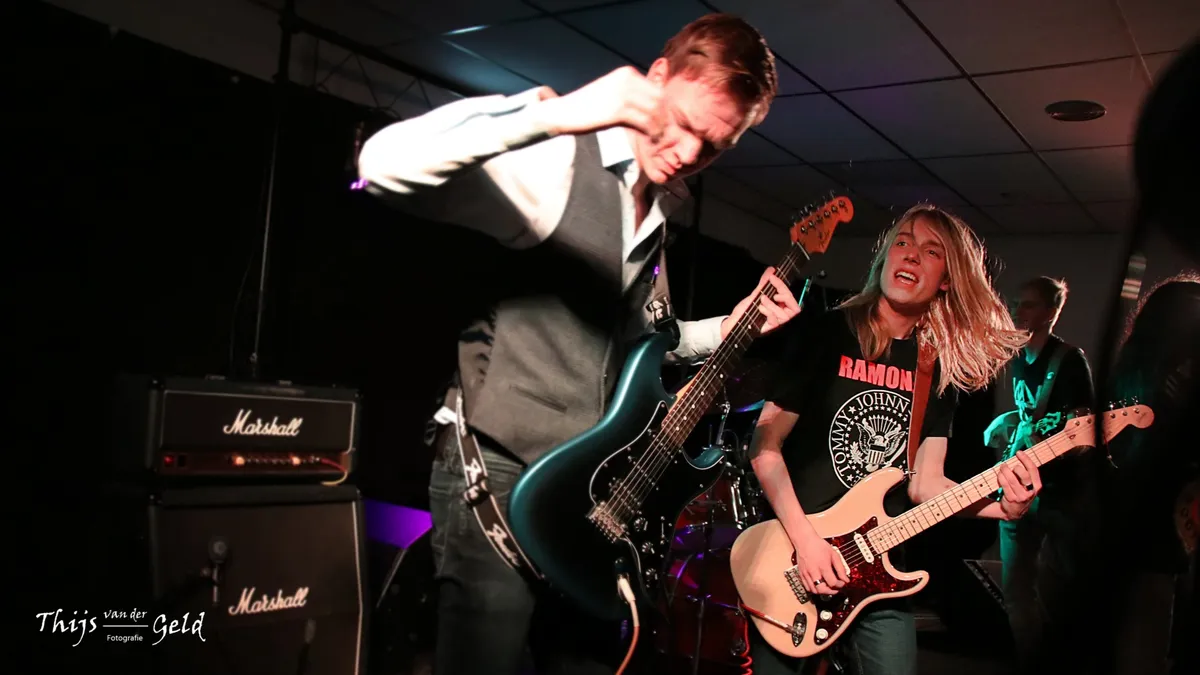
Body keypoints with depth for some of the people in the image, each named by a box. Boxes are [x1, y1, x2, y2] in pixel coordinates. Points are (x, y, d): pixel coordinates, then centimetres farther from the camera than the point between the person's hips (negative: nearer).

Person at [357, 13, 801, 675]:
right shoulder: (555, 162, -15)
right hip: (497, 479, -7)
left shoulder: (660, 206, 10)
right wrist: (553, 114, -37)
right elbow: (385, 163, -30)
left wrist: (723, 330, 6)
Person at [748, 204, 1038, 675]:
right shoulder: (825, 333, -7)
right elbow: (765, 443, -9)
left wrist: (1003, 505, -15)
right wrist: (805, 538, -17)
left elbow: (925, 483, 2)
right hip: (793, 558, -3)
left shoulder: (942, 369, 6)